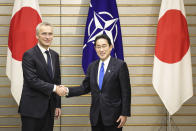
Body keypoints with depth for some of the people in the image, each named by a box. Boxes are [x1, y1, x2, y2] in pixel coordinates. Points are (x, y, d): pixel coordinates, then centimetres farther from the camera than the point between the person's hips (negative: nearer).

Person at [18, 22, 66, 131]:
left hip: (49, 108, 6)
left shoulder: (55, 55, 12)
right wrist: (54, 88, -19)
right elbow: (32, 80, -17)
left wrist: (58, 105, 11)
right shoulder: (29, 55, -9)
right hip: (32, 108, -6)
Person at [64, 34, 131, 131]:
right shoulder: (92, 66, 10)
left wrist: (124, 114, -11)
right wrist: (68, 91, -5)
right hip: (96, 115, 5)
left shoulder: (120, 65, -5)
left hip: (113, 115, -4)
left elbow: (126, 91, -7)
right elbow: (85, 87, 10)